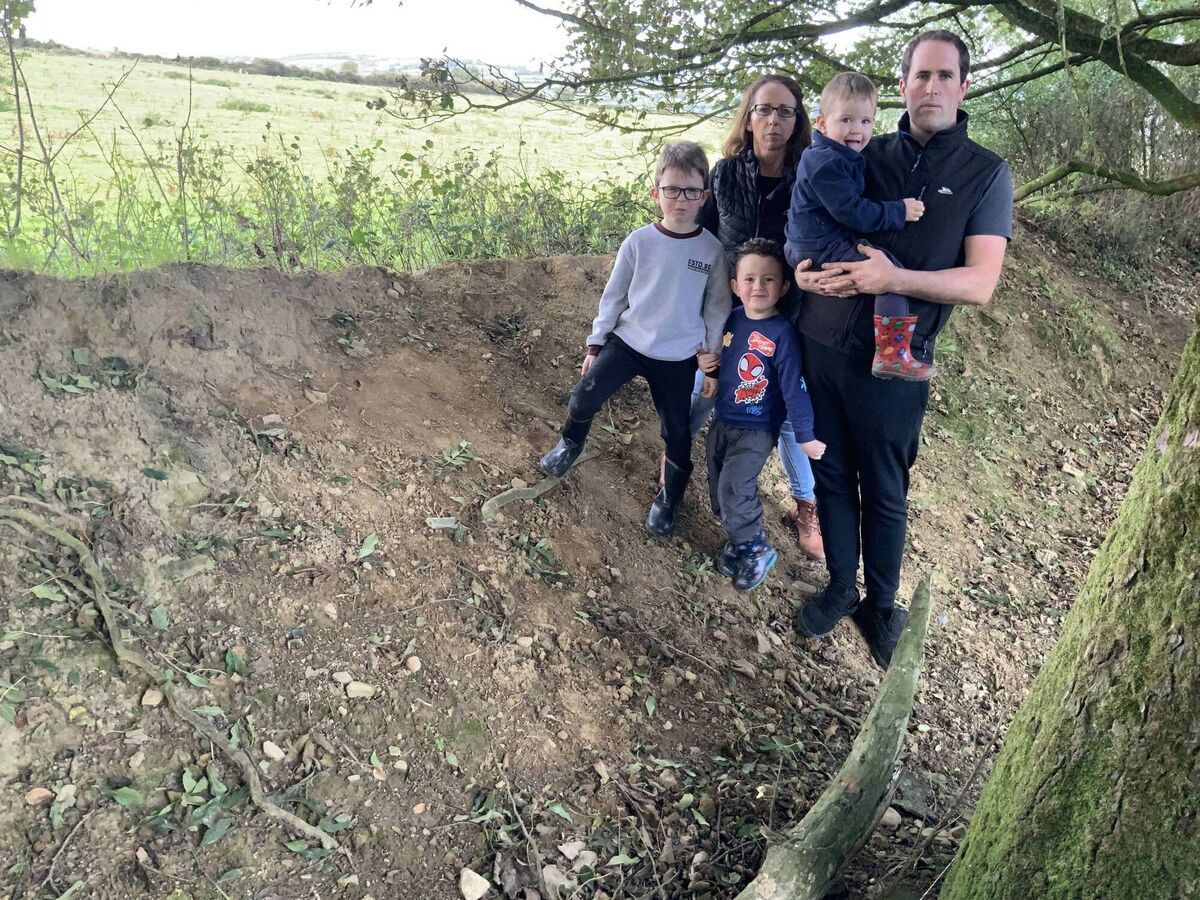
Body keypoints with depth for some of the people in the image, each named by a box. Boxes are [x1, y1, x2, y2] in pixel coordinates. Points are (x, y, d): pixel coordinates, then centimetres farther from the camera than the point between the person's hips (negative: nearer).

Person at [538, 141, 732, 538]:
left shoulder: (712, 250, -9)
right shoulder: (638, 242, -7)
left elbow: (717, 310, 0)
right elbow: (613, 296, 2)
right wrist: (595, 343, 4)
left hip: (678, 359, 0)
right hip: (627, 341, 1)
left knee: (677, 433, 8)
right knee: (582, 399, -10)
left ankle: (669, 497, 32)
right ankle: (570, 445, 24)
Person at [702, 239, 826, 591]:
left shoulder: (782, 333, -20)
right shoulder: (732, 320, -2)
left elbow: (794, 388, -21)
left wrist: (805, 436, -19)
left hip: (756, 430, -7)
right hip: (722, 422, 7)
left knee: (734, 488, -12)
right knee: (718, 486, 13)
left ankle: (756, 550, 9)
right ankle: (738, 540, 32)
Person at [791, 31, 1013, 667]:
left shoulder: (985, 174, 0)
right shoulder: (865, 156, 8)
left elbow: (979, 284, -8)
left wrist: (893, 279, -23)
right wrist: (803, 268, -8)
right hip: (820, 345, 3)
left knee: (884, 494, 9)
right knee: (832, 476, 12)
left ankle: (882, 605, 30)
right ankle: (840, 587, 32)